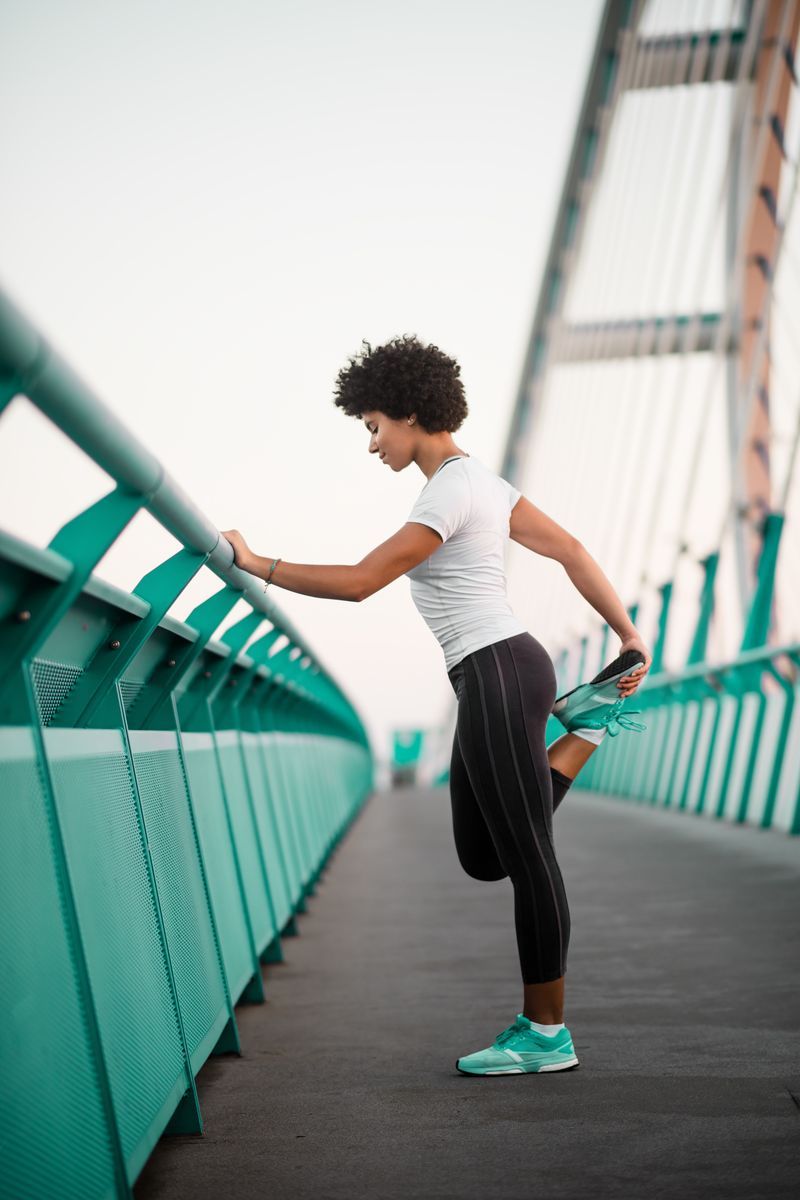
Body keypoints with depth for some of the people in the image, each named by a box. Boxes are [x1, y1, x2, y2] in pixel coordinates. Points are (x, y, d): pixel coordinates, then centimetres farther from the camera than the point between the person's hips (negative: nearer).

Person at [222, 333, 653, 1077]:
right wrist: (628, 633, 21)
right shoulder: (481, 480, 16)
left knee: (524, 857, -1)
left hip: (497, 676, -10)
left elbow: (357, 582, -18)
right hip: (491, 679, 10)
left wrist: (257, 564, -8)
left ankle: (546, 1033, 9)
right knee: (484, 858, 14)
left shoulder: (449, 493, -14)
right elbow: (571, 550, 18)